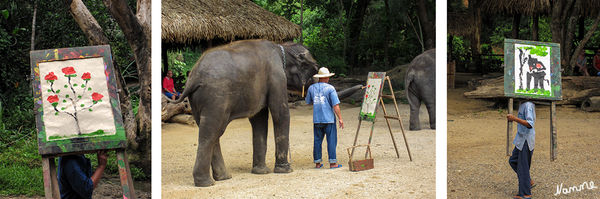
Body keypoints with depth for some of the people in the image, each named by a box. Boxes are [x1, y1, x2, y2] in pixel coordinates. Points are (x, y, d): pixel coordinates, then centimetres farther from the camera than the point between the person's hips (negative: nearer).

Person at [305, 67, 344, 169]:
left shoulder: (311, 88, 5)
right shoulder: (330, 88, -7)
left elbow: (308, 102, 18)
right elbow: (336, 105, -11)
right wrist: (340, 119, -8)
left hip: (316, 119, 4)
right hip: (329, 119, -4)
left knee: (317, 141, 9)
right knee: (331, 140, 1)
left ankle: (317, 163, 12)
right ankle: (332, 162, 0)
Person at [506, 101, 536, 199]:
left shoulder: (528, 105, -20)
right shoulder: (522, 104, 9)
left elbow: (530, 124, -29)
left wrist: (514, 118, -33)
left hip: (526, 141, -10)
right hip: (521, 139, 10)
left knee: (523, 166, -2)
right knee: (513, 161, 17)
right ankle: (529, 181, 23)